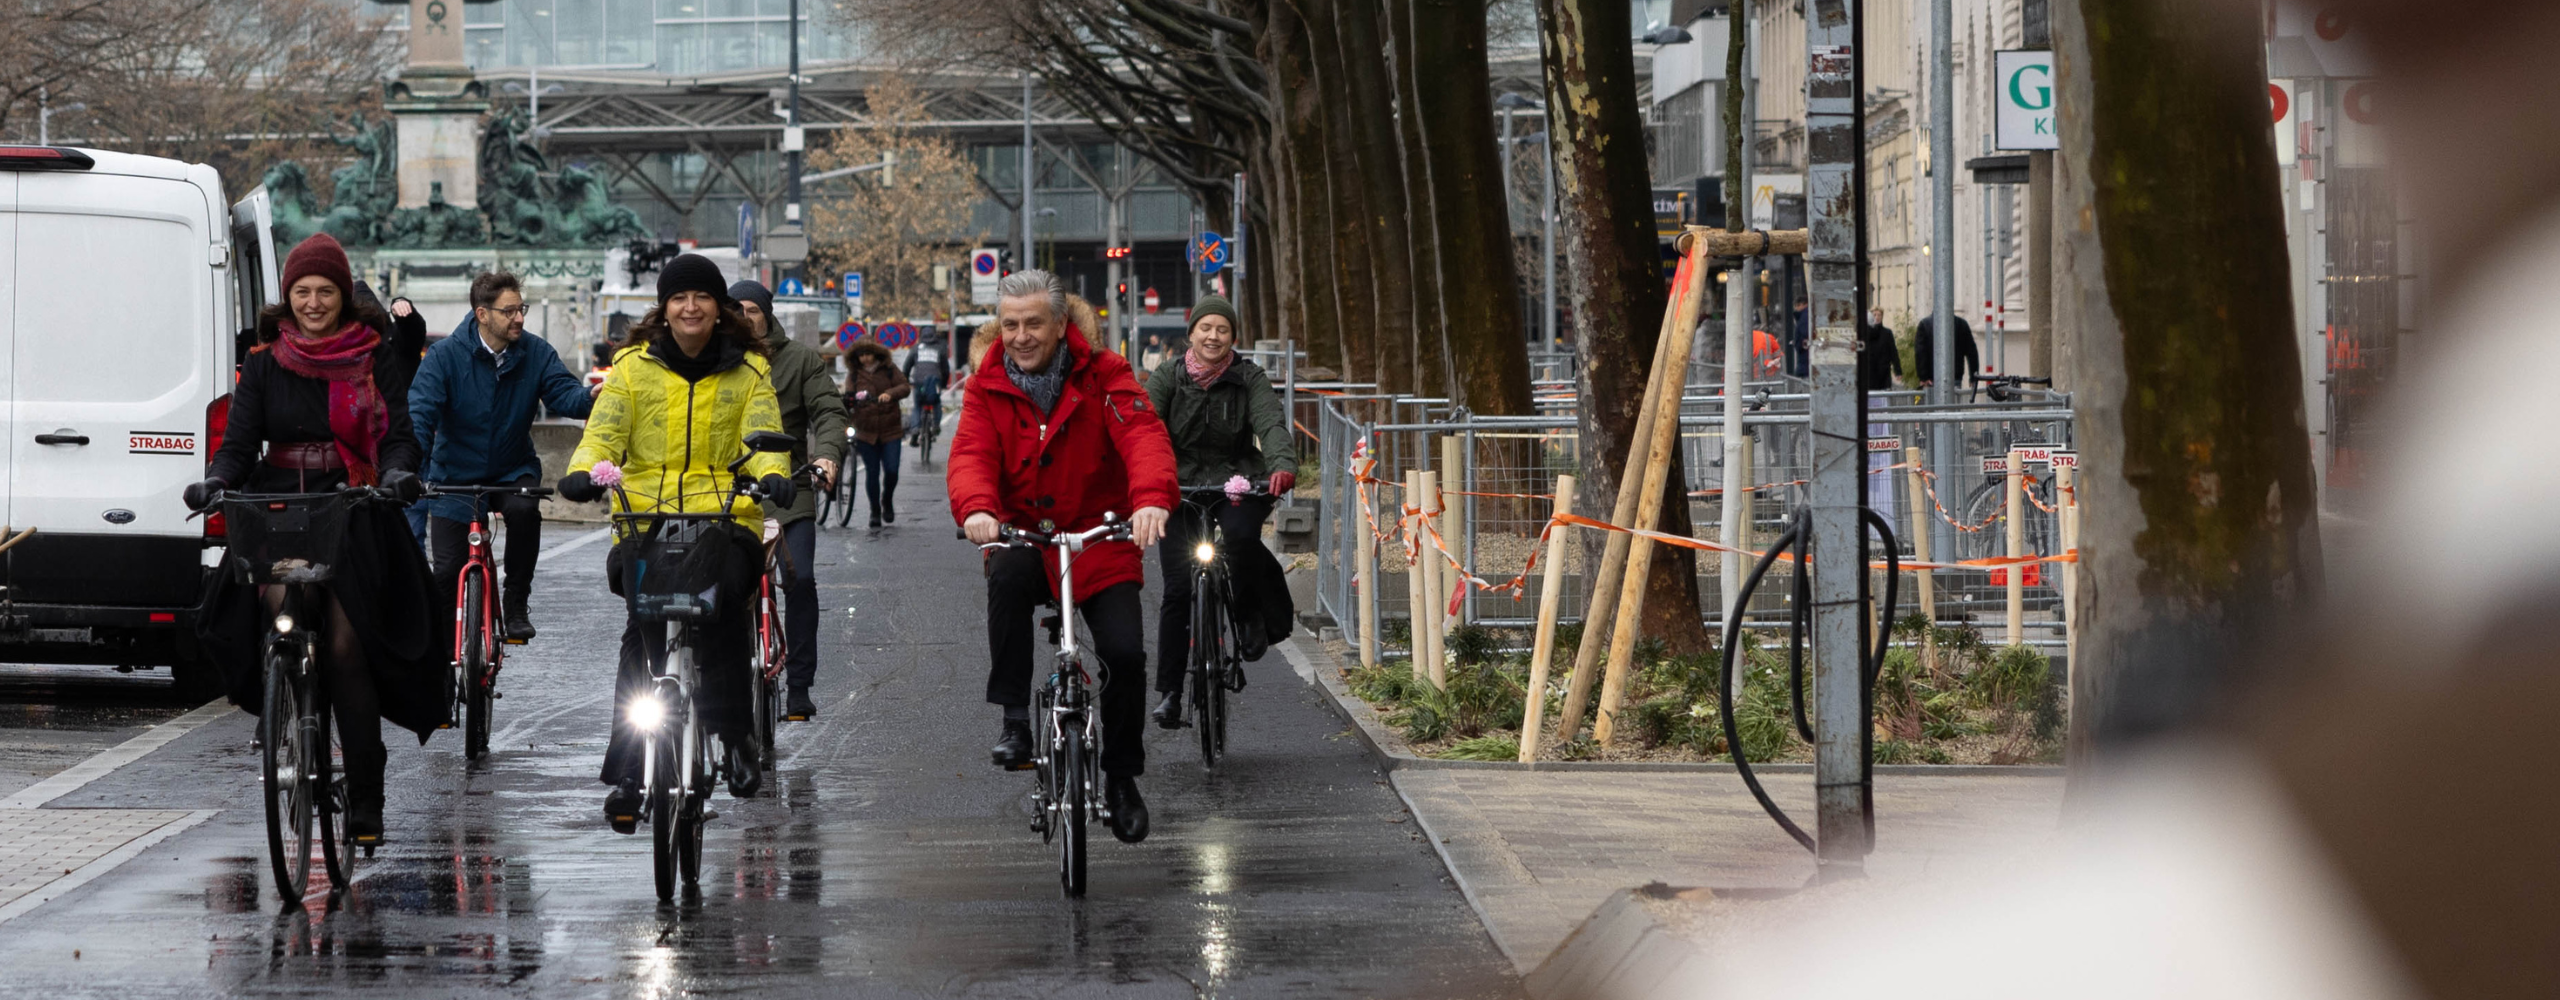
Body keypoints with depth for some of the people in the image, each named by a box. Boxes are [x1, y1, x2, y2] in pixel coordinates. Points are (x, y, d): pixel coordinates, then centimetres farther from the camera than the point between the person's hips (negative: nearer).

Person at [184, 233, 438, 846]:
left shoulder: (377, 357, 8)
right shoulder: (264, 363, 13)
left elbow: (399, 433, 1)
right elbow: (240, 440, 7)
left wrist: (397, 472, -21)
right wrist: (217, 480, -14)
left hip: (353, 516, -2)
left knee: (344, 647, -11)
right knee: (278, 602, -26)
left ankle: (365, 801, -6)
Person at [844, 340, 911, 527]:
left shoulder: (889, 370, 4)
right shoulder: (854, 376, 5)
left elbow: (904, 387, -5)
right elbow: (848, 396, -6)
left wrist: (890, 394, -25)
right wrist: (846, 402, -30)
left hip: (890, 430, 0)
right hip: (866, 433, 0)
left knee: (891, 470, -6)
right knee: (872, 472, 2)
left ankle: (887, 501, 22)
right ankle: (875, 511, 15)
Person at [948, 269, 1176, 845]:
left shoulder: (1103, 375, -6)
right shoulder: (988, 387, 0)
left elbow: (1142, 436, -20)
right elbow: (971, 453, -13)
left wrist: (1151, 499, -41)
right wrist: (976, 509, -37)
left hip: (1099, 540, 0)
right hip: (1022, 533, 0)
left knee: (1126, 653, -13)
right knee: (1008, 572, -36)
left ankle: (1122, 778, 11)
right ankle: (1014, 718, -26)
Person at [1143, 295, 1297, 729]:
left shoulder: (1249, 379, -2)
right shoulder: (1168, 376, -1)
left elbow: (1272, 425, -16)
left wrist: (1282, 466, -37)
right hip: (1180, 486, 0)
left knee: (1241, 535, -34)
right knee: (1177, 590, -6)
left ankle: (1251, 619, -7)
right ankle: (1169, 690, 3)